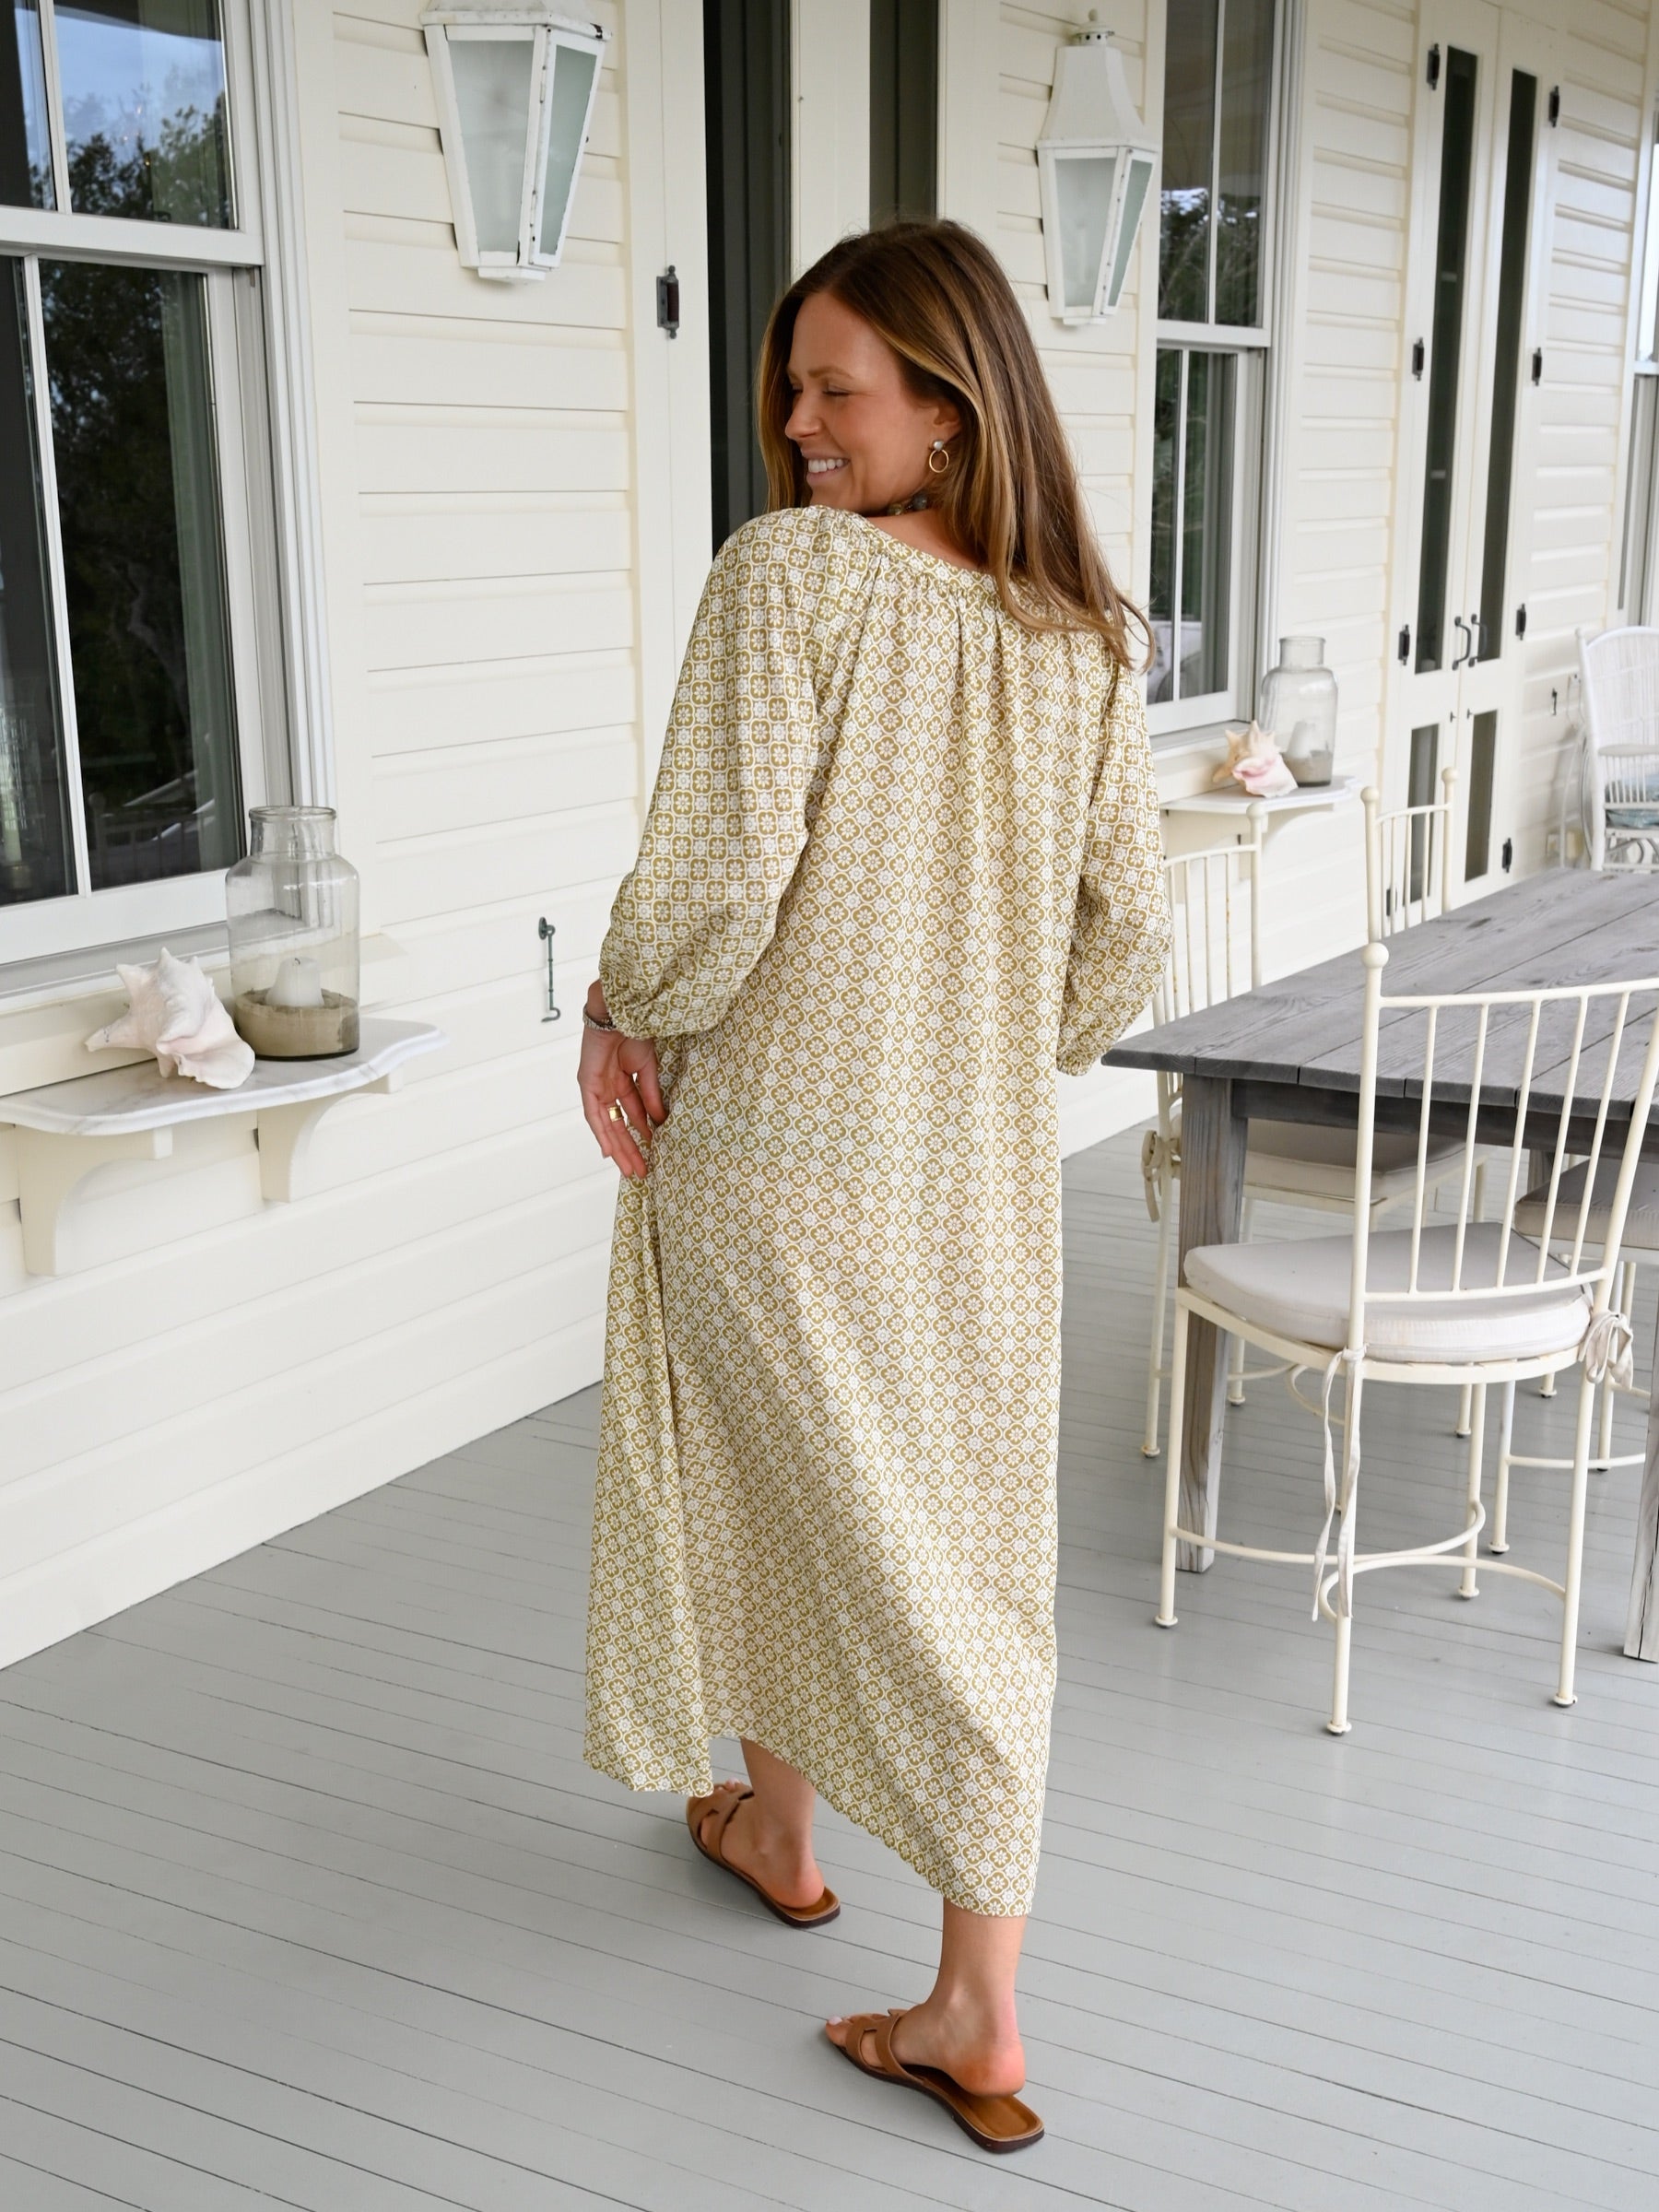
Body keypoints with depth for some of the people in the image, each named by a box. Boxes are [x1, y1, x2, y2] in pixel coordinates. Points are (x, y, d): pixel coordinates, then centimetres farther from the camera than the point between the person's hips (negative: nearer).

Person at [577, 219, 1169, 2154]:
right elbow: (1124, 927, 5)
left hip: (774, 1154, -4)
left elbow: (713, 885, -21)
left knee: (763, 1490, 20)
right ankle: (979, 2013, 18)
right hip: (982, 1176, 5)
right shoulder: (1076, 633, 1)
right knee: (972, 1551, 12)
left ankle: (772, 1823, 44)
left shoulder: (790, 572, -17)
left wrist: (619, 1015, -2)